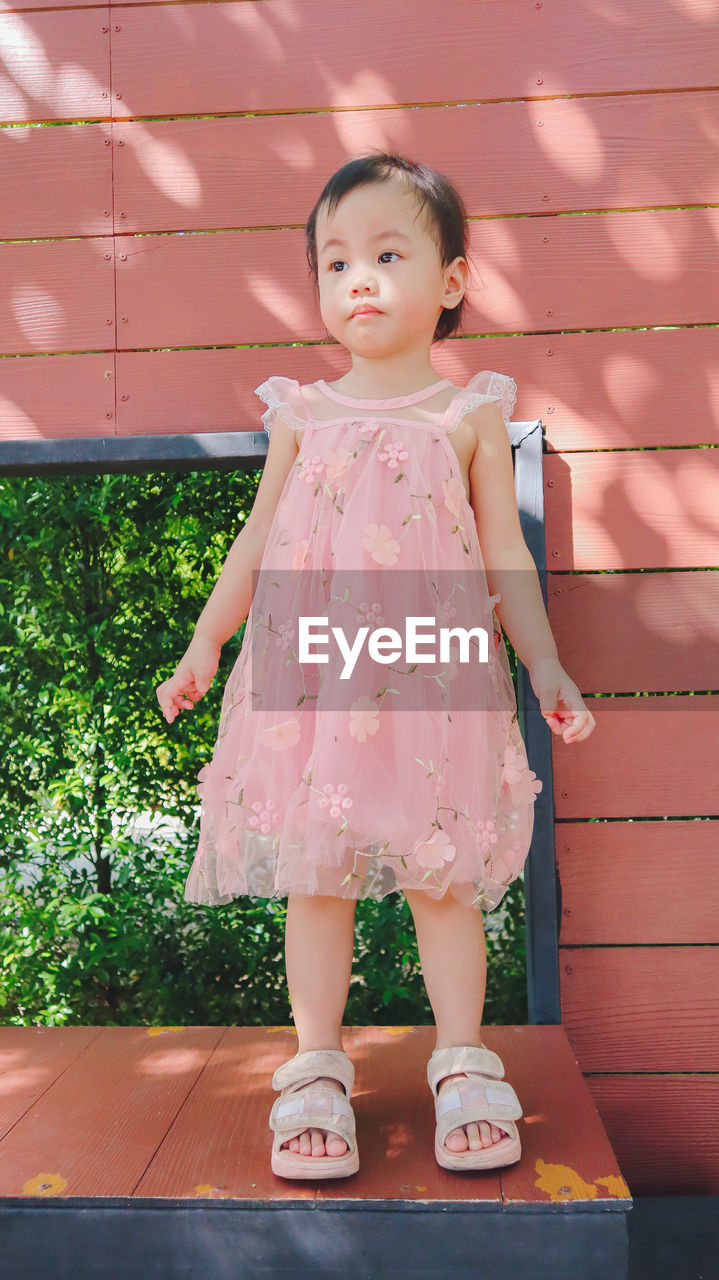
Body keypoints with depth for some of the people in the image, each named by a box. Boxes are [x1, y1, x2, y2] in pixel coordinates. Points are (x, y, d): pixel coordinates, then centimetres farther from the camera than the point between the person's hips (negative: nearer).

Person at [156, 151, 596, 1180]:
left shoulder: (472, 412, 5)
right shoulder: (302, 413, 10)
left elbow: (504, 552, 6)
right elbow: (258, 537, 14)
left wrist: (545, 665, 1)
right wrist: (205, 644, 11)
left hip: (433, 678, -1)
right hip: (311, 675, 2)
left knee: (446, 875, 3)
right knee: (313, 875, 5)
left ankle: (463, 1064, 20)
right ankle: (317, 1068, 19)